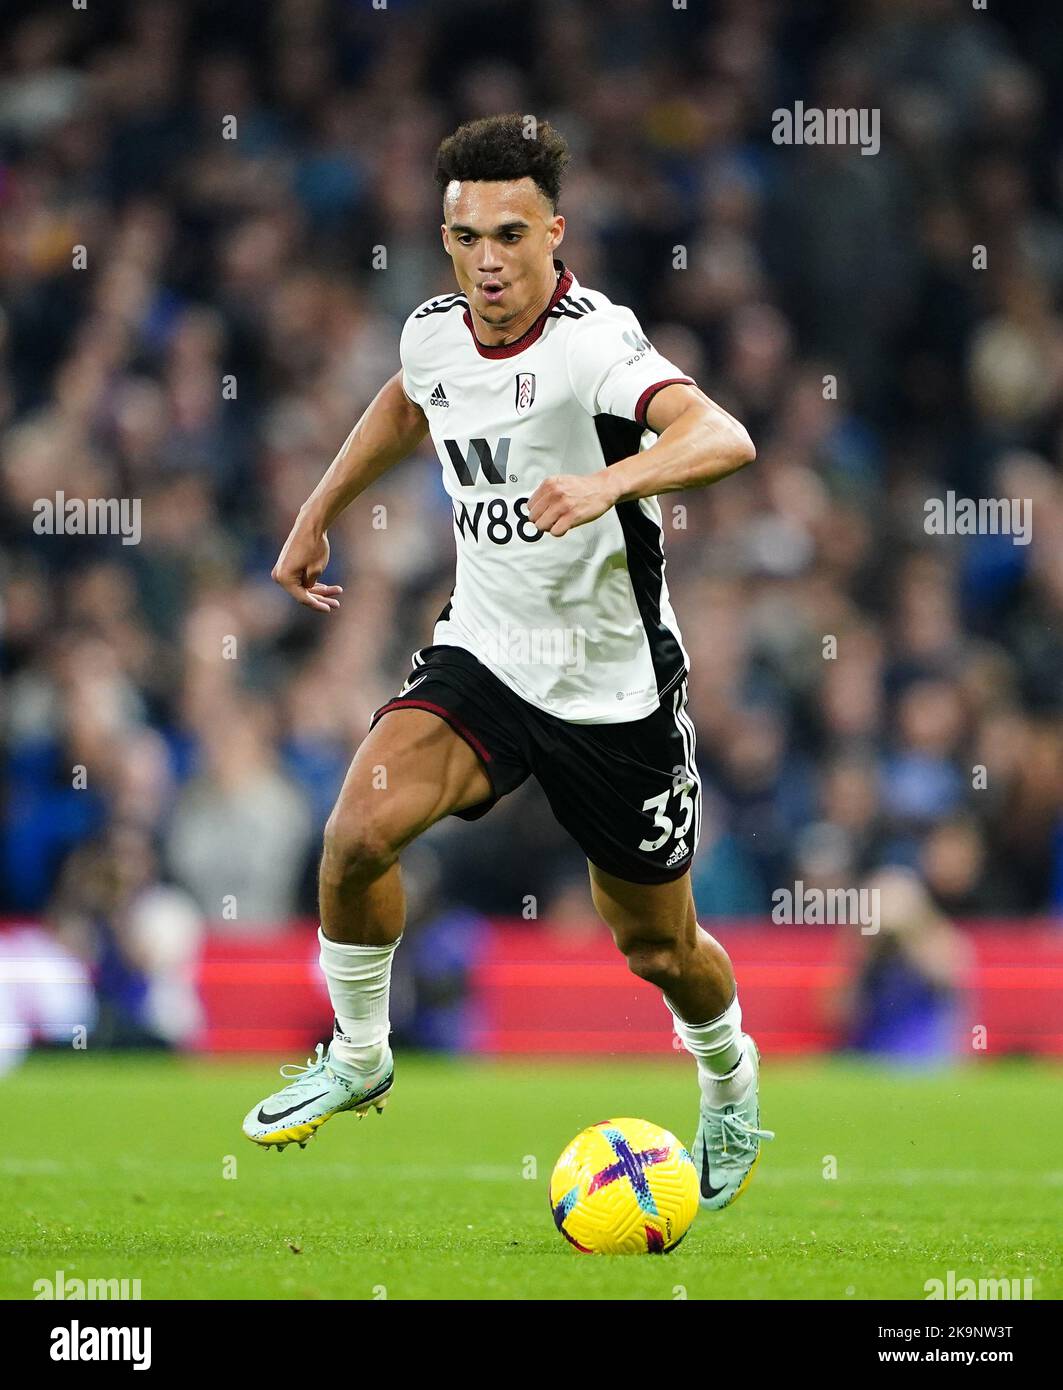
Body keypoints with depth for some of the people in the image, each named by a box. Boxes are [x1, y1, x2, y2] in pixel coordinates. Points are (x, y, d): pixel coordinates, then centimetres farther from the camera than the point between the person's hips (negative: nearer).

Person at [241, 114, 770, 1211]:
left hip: (616, 688, -4)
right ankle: (357, 1058, 2)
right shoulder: (434, 333, -3)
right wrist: (317, 517, 25)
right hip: (481, 656, 4)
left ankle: (731, 1085, 45)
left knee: (656, 945, 11)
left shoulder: (592, 340, -24)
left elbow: (723, 439, -42)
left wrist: (607, 480, -58)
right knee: (361, 825, -22)